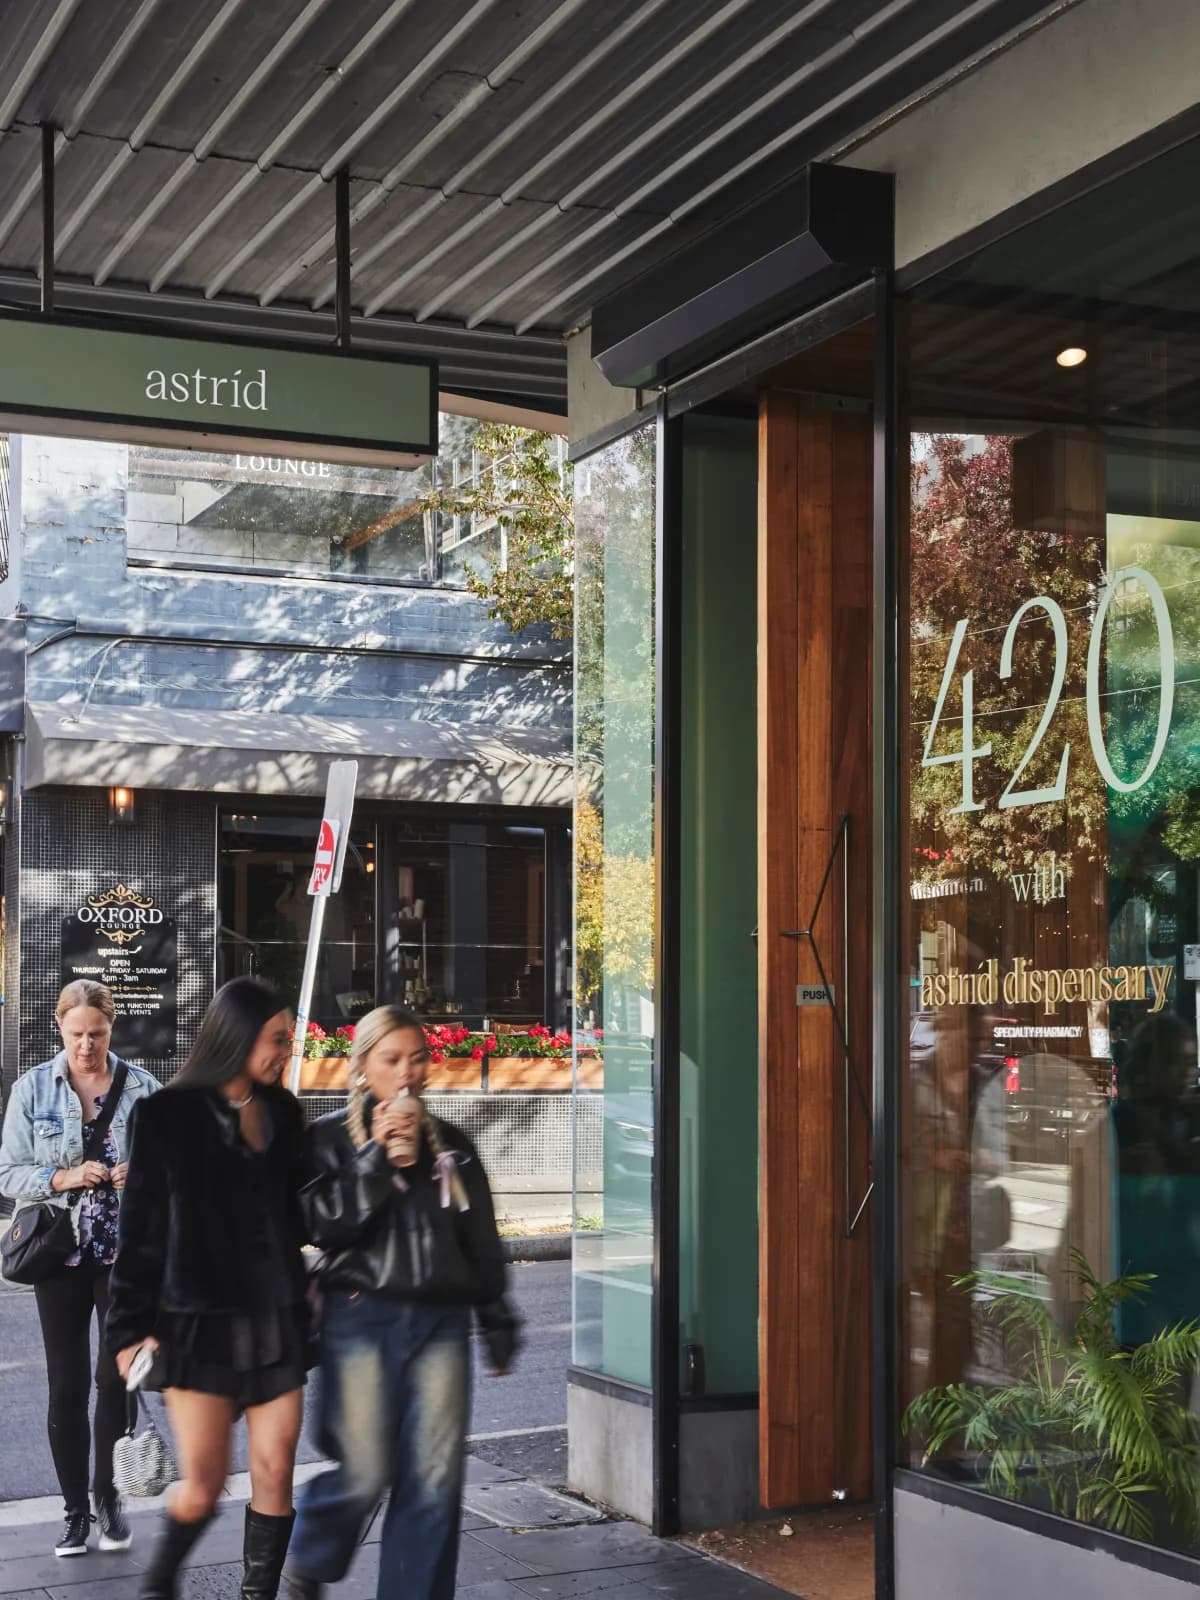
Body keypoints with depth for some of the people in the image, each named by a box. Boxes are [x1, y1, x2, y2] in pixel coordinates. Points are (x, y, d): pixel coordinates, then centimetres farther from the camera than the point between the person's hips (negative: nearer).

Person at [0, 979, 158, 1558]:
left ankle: (109, 1498, 19)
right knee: (68, 1385, 5)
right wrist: (64, 1178, -17)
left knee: (117, 1378, 0)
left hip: (128, 1253, 0)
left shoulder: (142, 1087, 1)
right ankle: (76, 1510, 16)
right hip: (60, 1253, 0)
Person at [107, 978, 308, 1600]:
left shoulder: (282, 1112, 8)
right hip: (201, 1321, -4)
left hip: (277, 1317, 4)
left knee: (274, 1473, 2)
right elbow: (140, 1227, -2)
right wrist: (130, 1326, -3)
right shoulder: (168, 1116, -4)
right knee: (203, 1480, -4)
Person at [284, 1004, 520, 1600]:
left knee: (435, 1478, -2)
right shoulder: (332, 1137, 3)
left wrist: (497, 1322, 16)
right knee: (363, 1473, -4)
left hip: (440, 1320, 3)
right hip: (360, 1318, -3)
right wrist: (380, 1159, -12)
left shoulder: (450, 1143, 13)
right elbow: (323, 1225, -9)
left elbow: (483, 1241, 16)